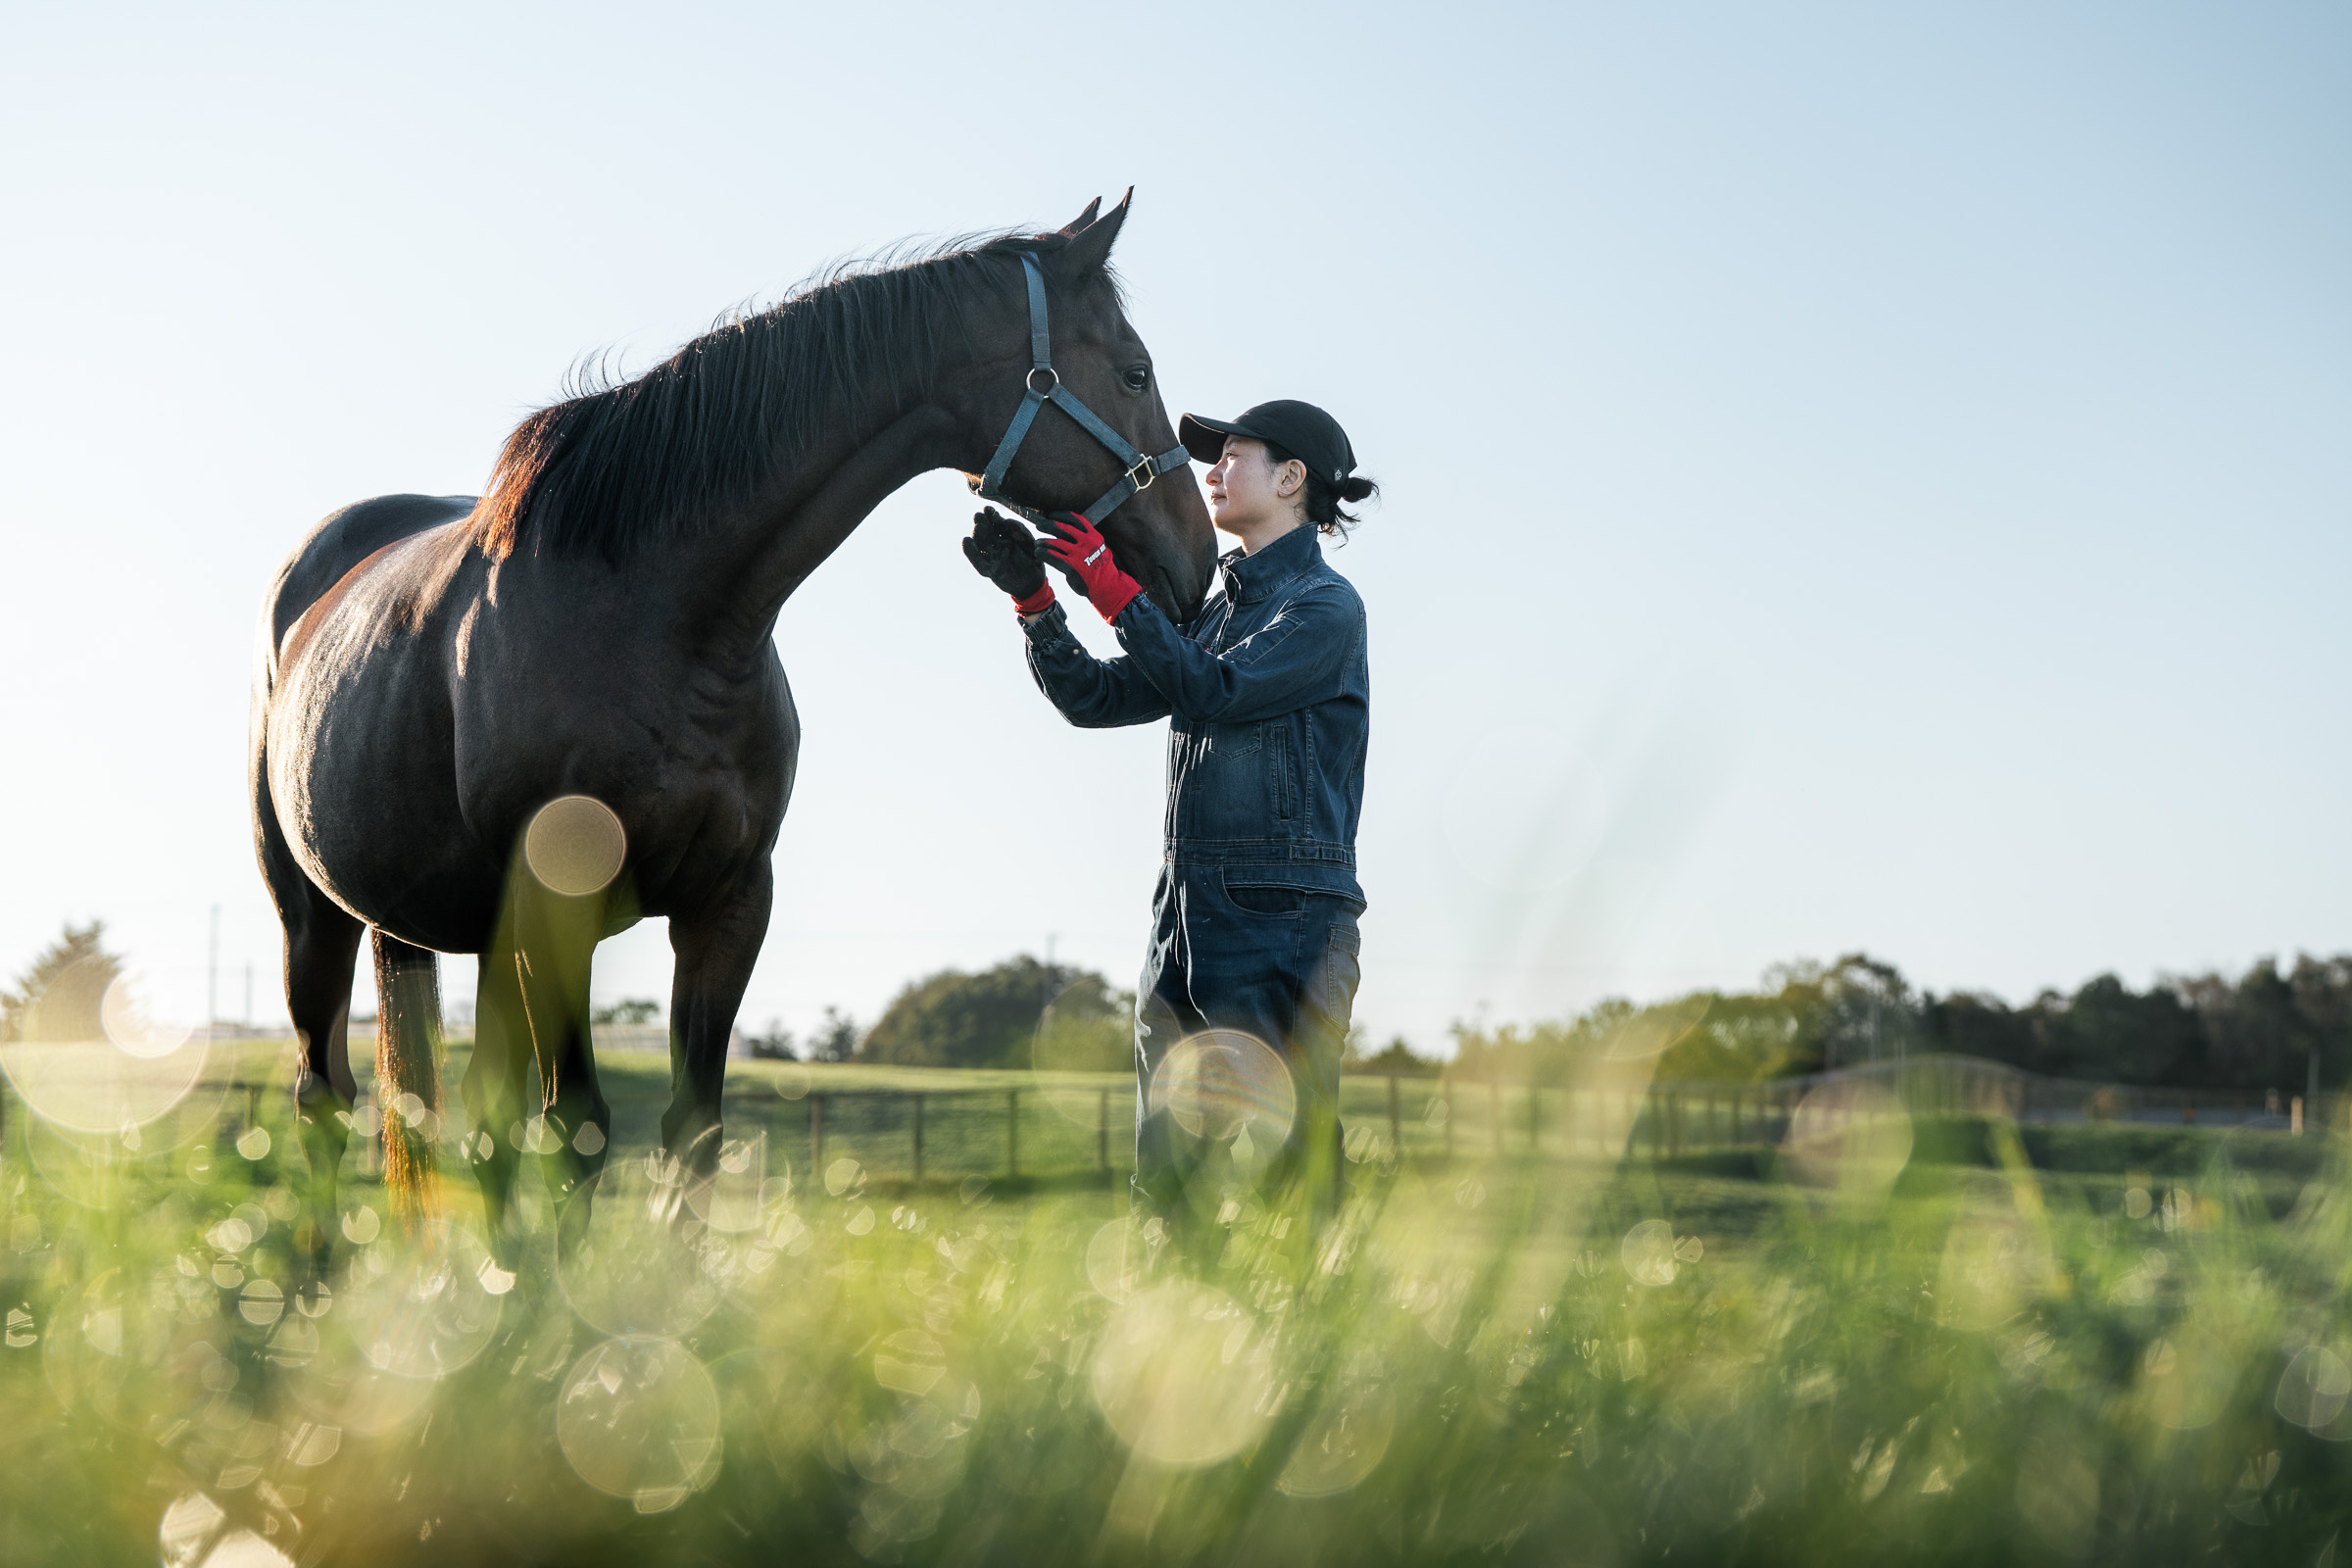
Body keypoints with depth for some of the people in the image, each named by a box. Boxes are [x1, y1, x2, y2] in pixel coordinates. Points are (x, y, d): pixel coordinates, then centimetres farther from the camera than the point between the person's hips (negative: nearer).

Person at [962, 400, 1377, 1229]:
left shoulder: (1326, 606, -4)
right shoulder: (1217, 608, 19)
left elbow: (1212, 691, -17)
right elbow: (1095, 697, 14)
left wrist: (1112, 590, -14)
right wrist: (1033, 598, 2)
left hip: (1288, 919, -8)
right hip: (1186, 916, 8)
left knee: (1291, 1174, -8)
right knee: (1165, 1178, 5)